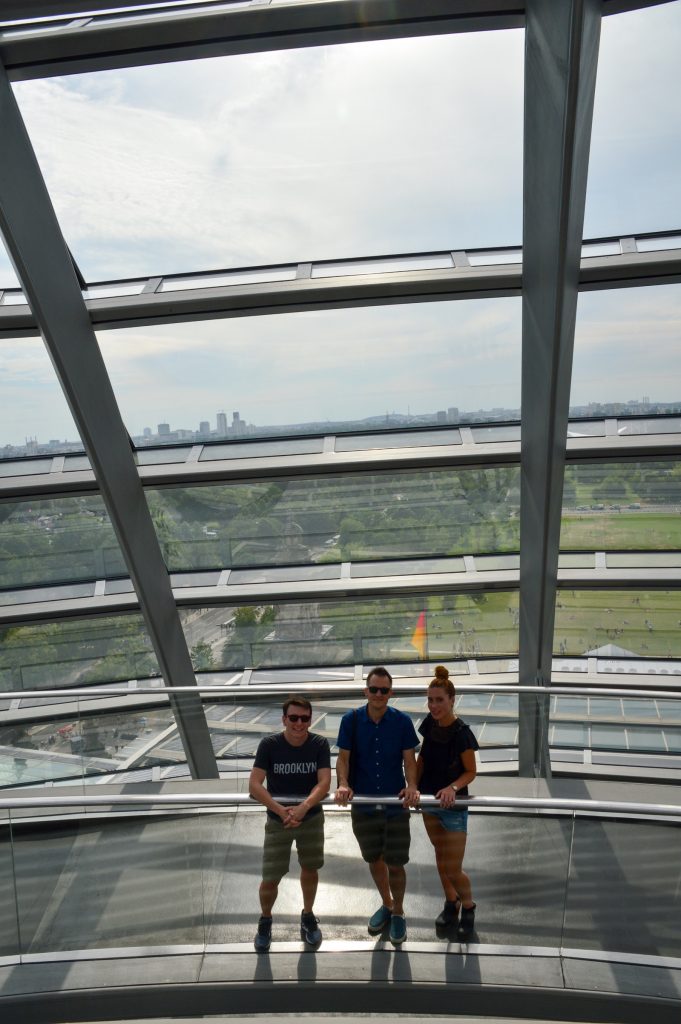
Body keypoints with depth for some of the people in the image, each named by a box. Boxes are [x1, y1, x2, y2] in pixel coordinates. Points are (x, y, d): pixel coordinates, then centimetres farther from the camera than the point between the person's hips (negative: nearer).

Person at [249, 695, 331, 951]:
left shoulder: (319, 744, -16)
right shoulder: (269, 745, -19)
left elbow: (324, 782, -22)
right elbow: (254, 785, -23)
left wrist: (303, 807, -38)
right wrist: (281, 811, -34)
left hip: (311, 818, 1)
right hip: (277, 821, -1)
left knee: (310, 869, 18)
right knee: (270, 878, 3)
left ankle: (308, 916, 44)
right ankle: (265, 921, 33)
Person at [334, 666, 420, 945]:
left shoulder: (402, 721, -9)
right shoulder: (351, 720, -7)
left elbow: (409, 760, -6)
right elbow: (343, 758, -6)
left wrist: (411, 786, -24)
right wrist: (343, 785, -24)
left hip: (396, 803, -1)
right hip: (364, 804, 2)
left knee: (395, 864, 4)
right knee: (374, 860, 17)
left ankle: (398, 912, 29)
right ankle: (386, 905, 42)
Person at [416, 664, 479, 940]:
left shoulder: (461, 733, -23)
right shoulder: (430, 723, -7)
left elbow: (471, 772, -14)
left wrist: (453, 788, -30)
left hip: (453, 805, -5)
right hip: (429, 802, 6)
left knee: (453, 869, 2)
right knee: (440, 856, 21)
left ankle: (468, 907, 30)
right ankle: (451, 902, 43)